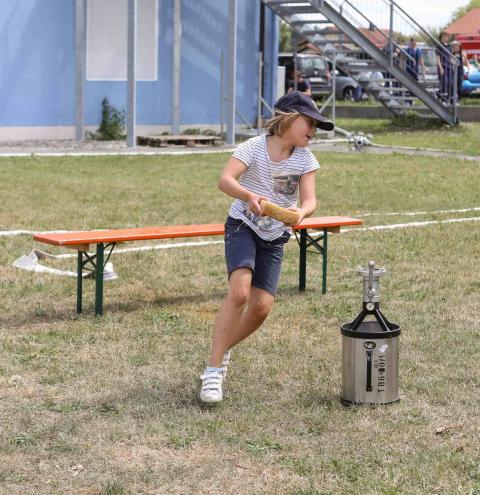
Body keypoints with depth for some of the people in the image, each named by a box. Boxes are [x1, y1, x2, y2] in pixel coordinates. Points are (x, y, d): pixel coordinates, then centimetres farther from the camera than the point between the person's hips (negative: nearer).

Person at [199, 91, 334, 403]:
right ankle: (214, 369, -20)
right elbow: (225, 180, -28)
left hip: (275, 237, 4)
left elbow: (310, 200, -13)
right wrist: (249, 196, -48)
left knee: (262, 307, -6)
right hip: (243, 227, -4)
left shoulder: (305, 159, -3)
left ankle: (222, 351, 22)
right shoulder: (255, 147, -14)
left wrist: (301, 211, -37)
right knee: (240, 291, -26)